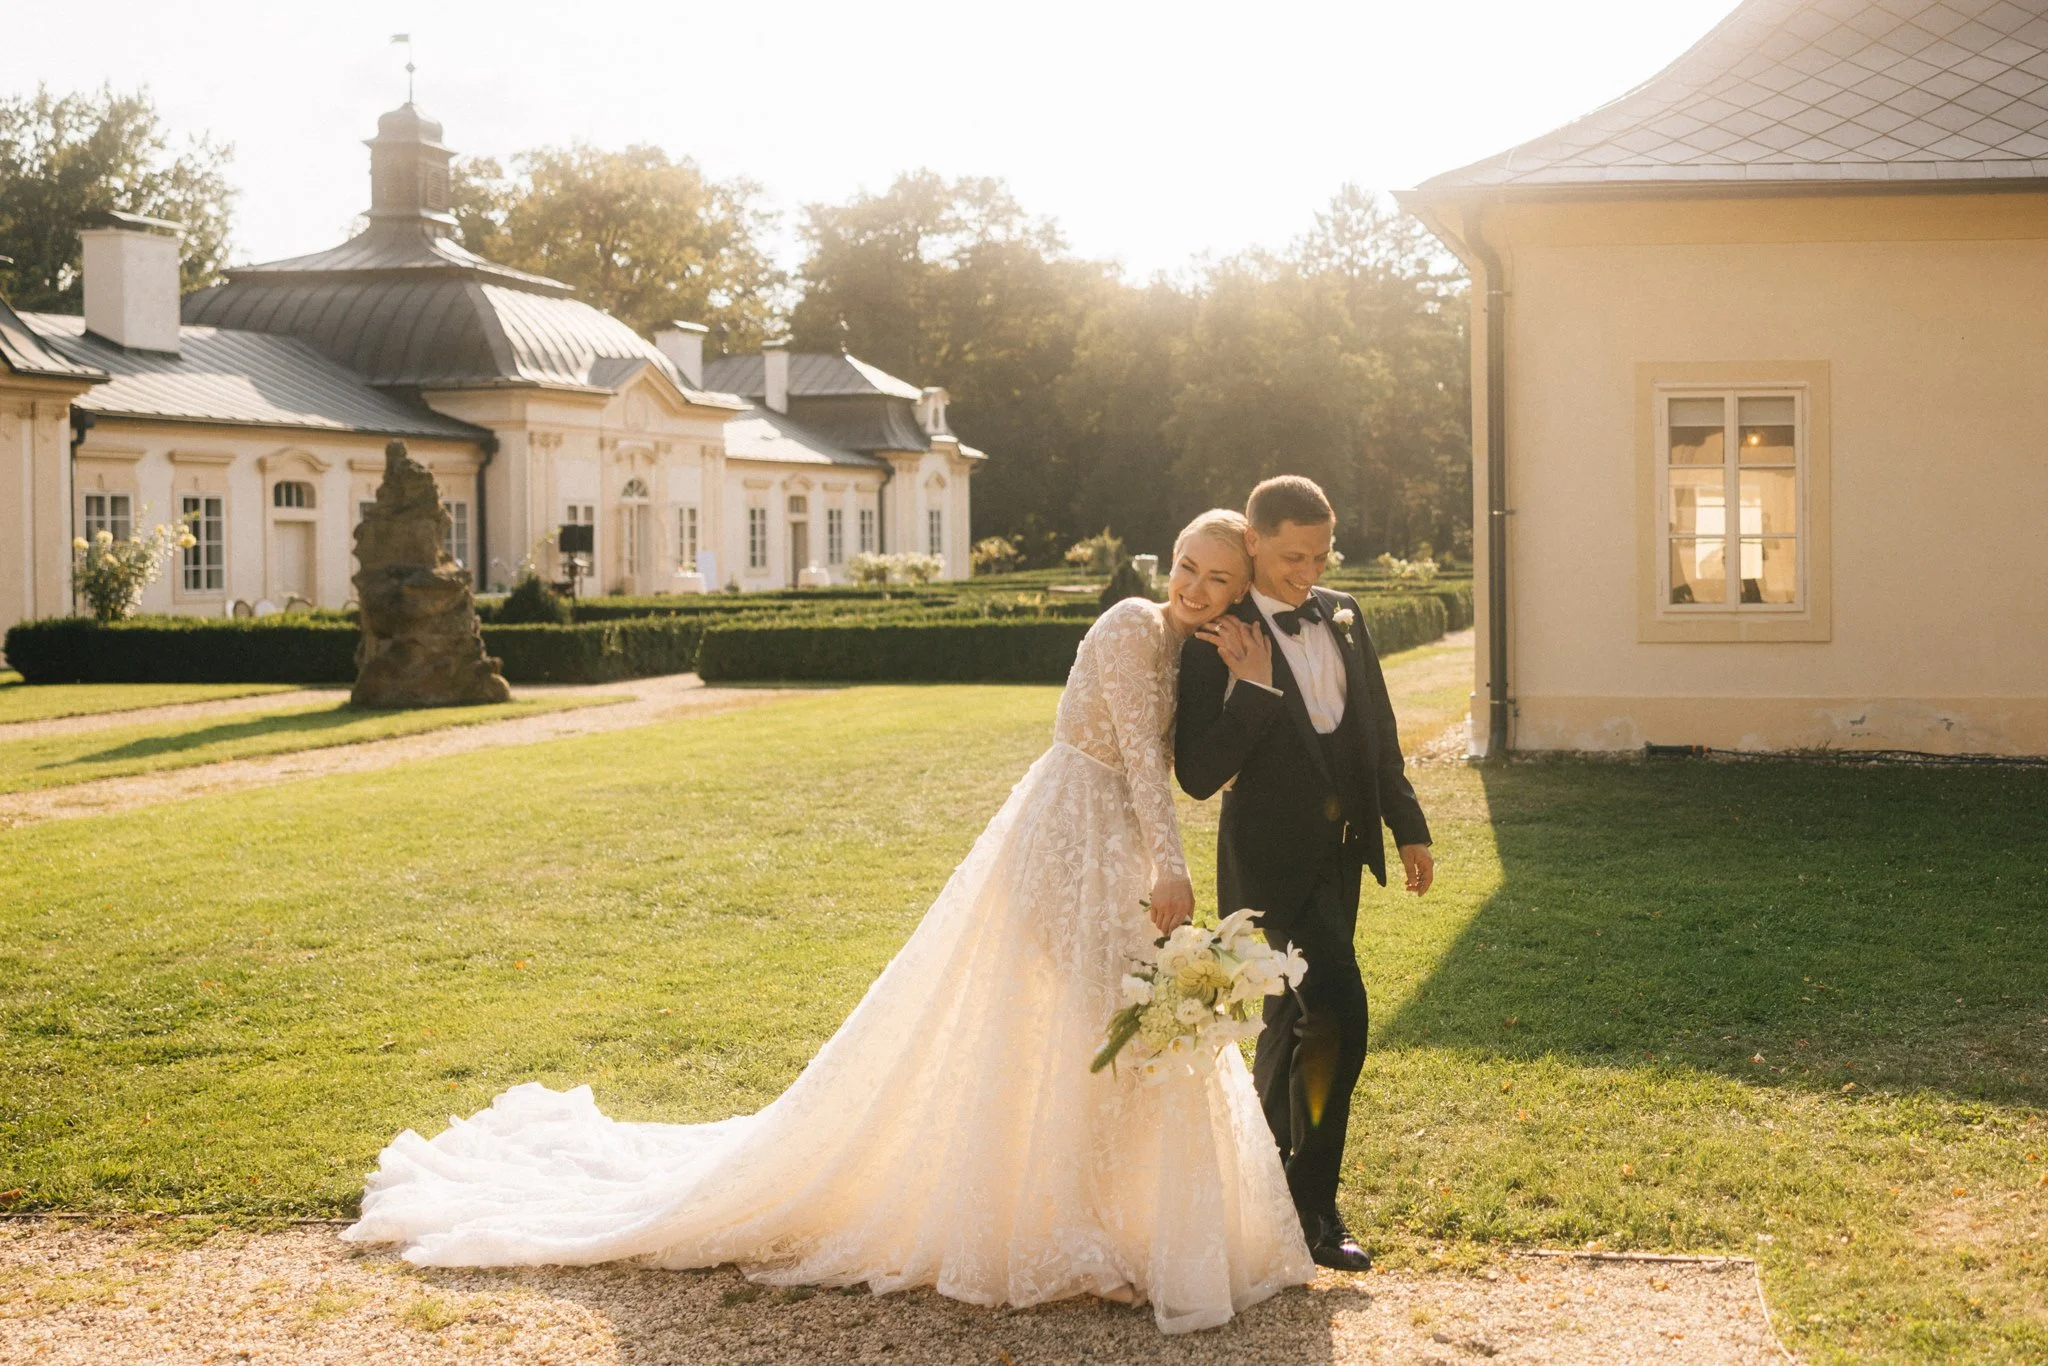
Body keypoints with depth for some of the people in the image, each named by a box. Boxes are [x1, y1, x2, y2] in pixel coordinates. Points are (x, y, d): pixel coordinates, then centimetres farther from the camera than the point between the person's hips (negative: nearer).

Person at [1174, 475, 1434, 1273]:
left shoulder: (1342, 616, 4)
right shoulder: (1215, 642, -17)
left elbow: (1378, 730, 13)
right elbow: (1199, 775, -21)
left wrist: (1408, 828, 14)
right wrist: (1253, 685, -28)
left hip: (1342, 851, 7)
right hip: (1276, 856, -7)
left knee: (1298, 1014, 20)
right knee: (1337, 1013, -17)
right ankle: (1313, 1207, -6)